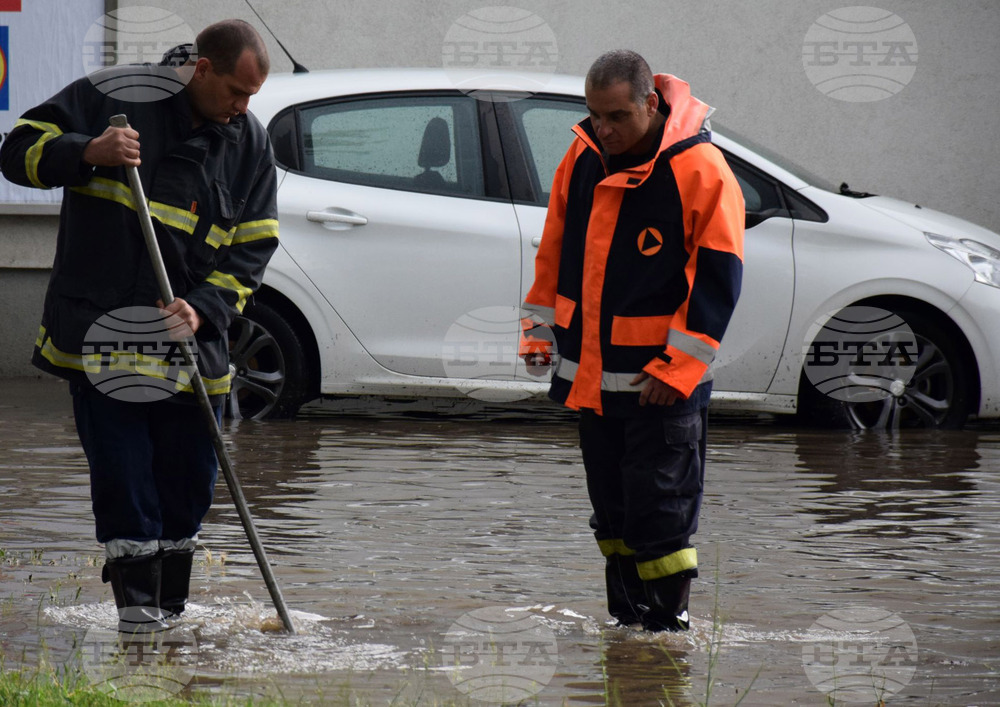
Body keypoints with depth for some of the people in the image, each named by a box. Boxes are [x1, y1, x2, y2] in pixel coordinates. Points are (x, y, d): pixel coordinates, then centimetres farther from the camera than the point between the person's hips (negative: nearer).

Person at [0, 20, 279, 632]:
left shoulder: (249, 143, 6)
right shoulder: (113, 96, -5)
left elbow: (252, 248, 7)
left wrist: (203, 308, -10)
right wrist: (88, 153, -23)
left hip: (190, 344, 4)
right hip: (98, 327, -3)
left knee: (190, 480, 6)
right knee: (121, 476, -6)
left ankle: (171, 604, 21)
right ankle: (136, 599, 2)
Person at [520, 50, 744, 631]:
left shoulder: (700, 171, -13)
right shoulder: (582, 159, 4)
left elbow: (716, 278, -11)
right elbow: (554, 249, 17)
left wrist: (678, 368, -14)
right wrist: (541, 329, 12)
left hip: (661, 377, -6)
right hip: (589, 373, 6)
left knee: (661, 506, -6)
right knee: (612, 502, 12)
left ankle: (670, 617, 2)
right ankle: (628, 612, 21)